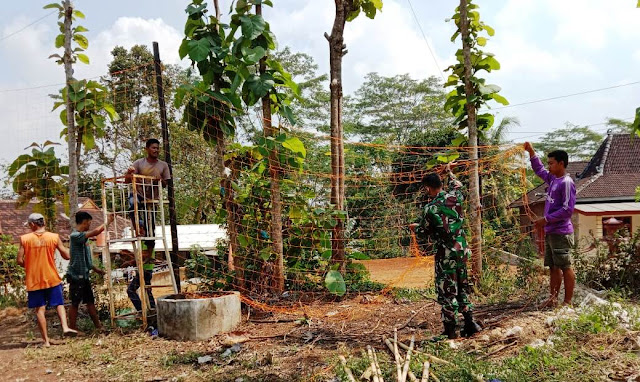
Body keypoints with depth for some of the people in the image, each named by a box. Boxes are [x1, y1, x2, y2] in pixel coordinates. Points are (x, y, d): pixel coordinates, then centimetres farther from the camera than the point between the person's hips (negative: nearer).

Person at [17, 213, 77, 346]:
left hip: (34, 280, 0)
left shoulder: (24, 239, -5)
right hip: (52, 278, 0)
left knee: (40, 309, 6)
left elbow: (20, 261, -5)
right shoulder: (54, 237, -4)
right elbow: (67, 256, -2)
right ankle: (65, 327, -10)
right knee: (59, 304, 12)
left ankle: (46, 340, 7)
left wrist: (31, 266, 14)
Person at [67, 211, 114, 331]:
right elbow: (95, 232, -32)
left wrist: (95, 268, 21)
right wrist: (107, 222, -19)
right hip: (76, 276, -9)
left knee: (90, 301, 12)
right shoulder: (75, 236, -19)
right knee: (75, 303, 1)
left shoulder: (82, 236, 12)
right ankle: (72, 328, 11)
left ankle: (98, 326, 18)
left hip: (84, 275, 9)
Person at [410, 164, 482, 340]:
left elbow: (422, 236, -3)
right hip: (462, 251, 6)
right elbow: (457, 186, 26)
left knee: (447, 291, 2)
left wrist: (415, 227, 18)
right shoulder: (455, 197, -1)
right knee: (462, 287, 17)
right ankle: (470, 323, 20)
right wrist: (449, 171, 41)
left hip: (445, 255, -6)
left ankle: (450, 330, 7)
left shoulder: (430, 209, -15)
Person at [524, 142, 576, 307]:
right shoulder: (553, 179, 12)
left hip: (561, 233, -9)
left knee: (565, 267, -2)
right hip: (550, 232, 9)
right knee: (553, 267, 13)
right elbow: (539, 170, 31)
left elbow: (568, 209, -20)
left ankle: (568, 302, 3)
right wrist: (531, 152, 22)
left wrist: (546, 219, -18)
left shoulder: (566, 182, -14)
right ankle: (553, 299, 20)